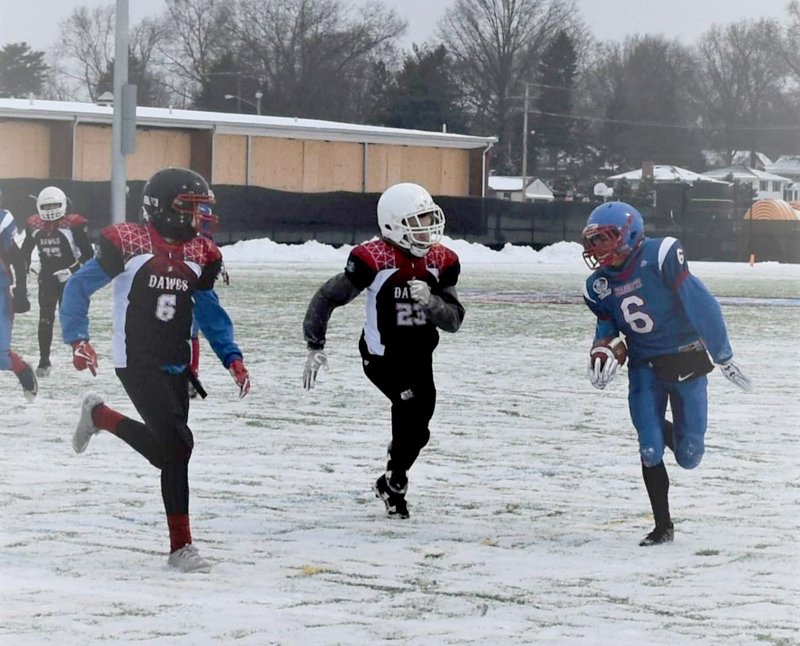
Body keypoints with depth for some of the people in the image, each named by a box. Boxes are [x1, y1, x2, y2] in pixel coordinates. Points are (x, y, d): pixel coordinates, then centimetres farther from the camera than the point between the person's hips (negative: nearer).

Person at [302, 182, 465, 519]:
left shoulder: (441, 261, -5)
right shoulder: (374, 259, -20)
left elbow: (453, 320, -6)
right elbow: (327, 298, -10)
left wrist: (430, 301, -26)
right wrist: (315, 348, -10)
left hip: (419, 356, 6)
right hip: (381, 355, -6)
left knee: (417, 414, 11)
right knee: (413, 404, -22)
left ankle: (392, 481, 35)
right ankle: (394, 485, -5)